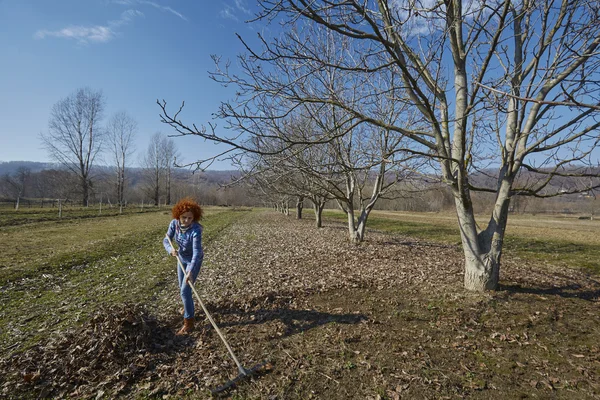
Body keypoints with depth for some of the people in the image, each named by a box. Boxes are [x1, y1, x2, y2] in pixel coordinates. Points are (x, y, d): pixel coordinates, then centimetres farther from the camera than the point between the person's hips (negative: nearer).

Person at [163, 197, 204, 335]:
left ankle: (189, 322, 5)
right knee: (182, 288, 22)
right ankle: (188, 306, 51)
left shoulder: (196, 230, -35)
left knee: (185, 291, -10)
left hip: (194, 260, -6)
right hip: (182, 258, 6)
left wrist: (190, 272, -49)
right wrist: (171, 250, -34)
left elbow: (196, 252, -41)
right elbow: (166, 240, -12)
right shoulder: (174, 223, -19)